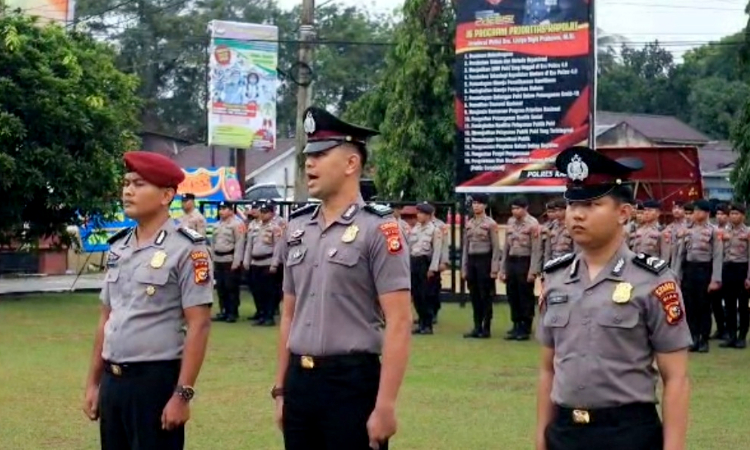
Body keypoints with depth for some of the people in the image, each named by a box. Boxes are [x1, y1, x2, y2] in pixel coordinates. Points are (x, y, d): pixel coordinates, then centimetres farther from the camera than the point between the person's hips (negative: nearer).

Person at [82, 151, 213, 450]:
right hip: (113, 380, 7)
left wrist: (182, 394, -18)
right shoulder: (118, 247, 11)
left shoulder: (186, 249, -10)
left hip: (156, 379, -7)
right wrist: (93, 381, 15)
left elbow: (198, 326, -14)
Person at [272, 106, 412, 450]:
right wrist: (281, 389, 14)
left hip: (352, 381, -6)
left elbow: (398, 324, -13)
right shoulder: (297, 229, 11)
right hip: (300, 381, 7)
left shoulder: (377, 229, -9)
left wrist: (385, 405, -18)